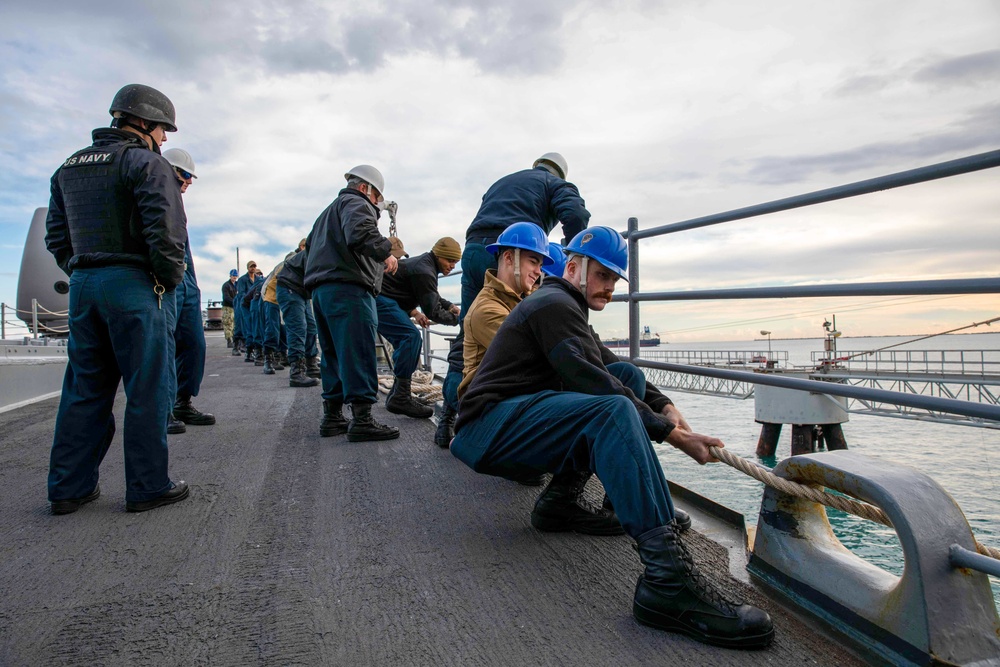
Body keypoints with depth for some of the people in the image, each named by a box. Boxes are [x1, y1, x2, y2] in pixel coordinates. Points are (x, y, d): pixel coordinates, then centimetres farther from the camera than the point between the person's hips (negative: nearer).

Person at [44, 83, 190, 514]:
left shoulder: (70, 166, 19)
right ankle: (147, 487, 5)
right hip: (135, 285, -7)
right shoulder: (145, 162, -5)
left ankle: (69, 487, 17)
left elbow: (55, 235, 17)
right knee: (147, 389, -1)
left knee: (85, 388, 12)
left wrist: (80, 274, 17)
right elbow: (165, 230, -17)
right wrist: (171, 279, -7)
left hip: (82, 285, 8)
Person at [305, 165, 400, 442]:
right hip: (348, 289, -10)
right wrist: (385, 251, -12)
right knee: (358, 353, -13)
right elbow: (360, 233, -21)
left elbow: (310, 245, 35)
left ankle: (332, 416, 14)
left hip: (320, 289, 10)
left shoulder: (329, 211, 32)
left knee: (334, 354, 11)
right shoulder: (357, 204, 0)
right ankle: (362, 419, -16)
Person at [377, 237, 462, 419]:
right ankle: (400, 397, -23)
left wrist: (451, 306, 8)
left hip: (379, 301, 11)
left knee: (406, 341, 11)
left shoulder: (425, 265, 15)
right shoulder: (423, 271, -18)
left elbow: (434, 298, 26)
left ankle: (397, 396, 12)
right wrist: (457, 319, -5)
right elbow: (433, 311, -19)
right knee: (411, 337, -22)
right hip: (379, 300, -11)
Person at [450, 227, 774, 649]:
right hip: (487, 428, -10)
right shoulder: (555, 304, -9)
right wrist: (674, 434, -17)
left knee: (627, 378, 9)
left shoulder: (562, 306, 23)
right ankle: (667, 580, -42)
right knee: (613, 409, -31)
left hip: (510, 433, 10)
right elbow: (593, 383, -19)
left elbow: (615, 368, 20)